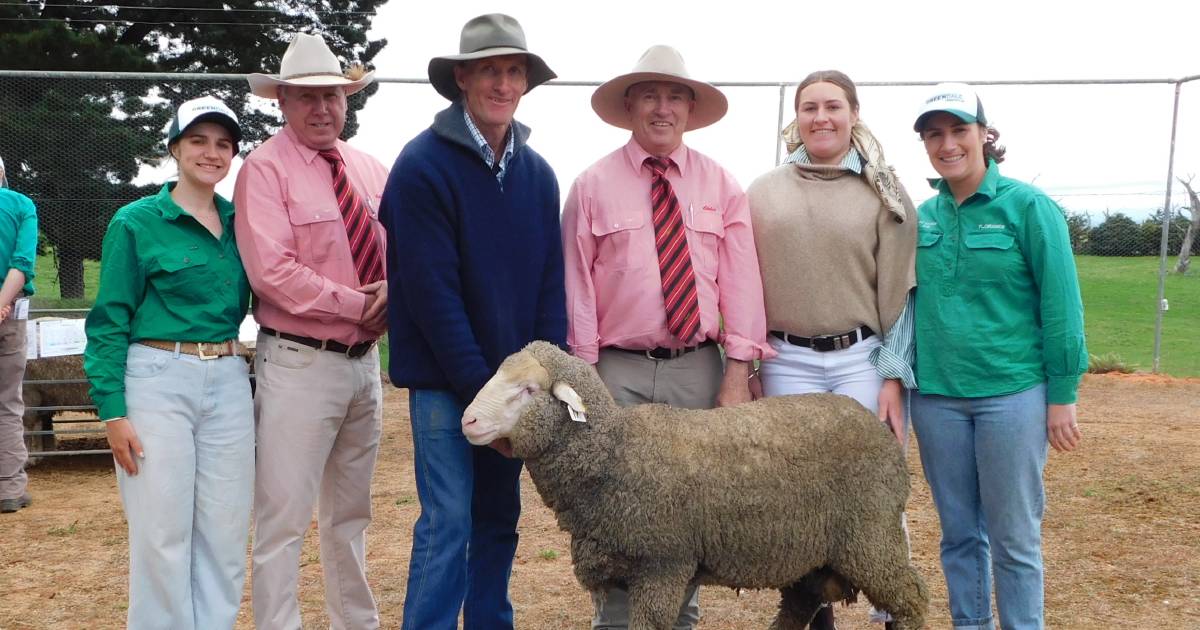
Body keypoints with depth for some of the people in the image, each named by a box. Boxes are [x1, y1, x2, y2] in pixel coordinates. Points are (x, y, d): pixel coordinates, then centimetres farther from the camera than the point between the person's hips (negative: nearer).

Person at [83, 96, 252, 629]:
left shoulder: (240, 223, 11)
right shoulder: (136, 223, -1)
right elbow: (109, 321, -3)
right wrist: (112, 411, -10)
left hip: (229, 384, 4)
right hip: (158, 382, -4)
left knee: (224, 534, 7)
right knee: (163, 535, -1)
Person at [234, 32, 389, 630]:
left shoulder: (371, 170, 9)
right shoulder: (265, 168, -9)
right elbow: (273, 271, -19)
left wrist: (394, 289, -11)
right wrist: (358, 304, -18)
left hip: (365, 360, 7)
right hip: (300, 363, -7)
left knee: (351, 513, 19)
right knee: (284, 516, -3)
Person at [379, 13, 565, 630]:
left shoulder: (538, 173, 6)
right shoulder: (423, 164, -11)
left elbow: (550, 282, 6)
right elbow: (432, 291, -16)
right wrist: (480, 386, -17)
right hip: (446, 381, -5)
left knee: (500, 520, 14)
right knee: (448, 525, -5)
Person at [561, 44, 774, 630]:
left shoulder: (720, 185, 5)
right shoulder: (592, 185, 1)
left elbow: (740, 281, 0)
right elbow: (578, 288, -1)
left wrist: (737, 374, -7)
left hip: (698, 368, 2)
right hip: (620, 370, -2)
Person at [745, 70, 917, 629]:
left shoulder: (882, 194, 3)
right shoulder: (763, 193, 8)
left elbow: (898, 291, 1)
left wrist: (893, 375, -5)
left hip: (862, 360, -1)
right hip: (786, 362, 2)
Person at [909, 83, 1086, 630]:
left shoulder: (1028, 206, -6)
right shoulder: (923, 216, 6)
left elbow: (1060, 304, -6)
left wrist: (1062, 394, -8)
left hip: (1013, 393, -4)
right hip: (936, 395, 4)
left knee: (1014, 538, 4)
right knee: (959, 532, 13)